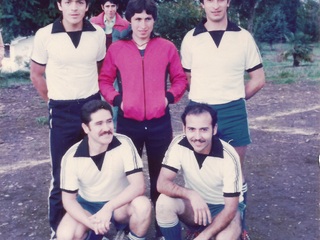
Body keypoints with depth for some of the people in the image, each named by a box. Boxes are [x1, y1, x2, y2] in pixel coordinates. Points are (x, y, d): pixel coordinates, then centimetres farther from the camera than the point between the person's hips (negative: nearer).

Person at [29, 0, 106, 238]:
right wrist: (54, 100, 4)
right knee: (62, 174, 6)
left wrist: (93, 97, 10)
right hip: (62, 112, -2)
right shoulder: (45, 35, -8)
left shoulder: (98, 34, -2)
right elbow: (36, 74, 4)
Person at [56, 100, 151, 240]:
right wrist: (90, 222, -28)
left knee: (143, 205, -33)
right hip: (88, 205, 1)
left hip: (120, 204, -1)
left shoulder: (124, 144, -21)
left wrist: (109, 207, -38)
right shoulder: (71, 157, -18)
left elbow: (139, 185, -26)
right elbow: (68, 199, -10)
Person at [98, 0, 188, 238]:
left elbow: (180, 79, 9)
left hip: (159, 123, 0)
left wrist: (170, 97, -7)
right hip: (128, 122, 1)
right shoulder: (116, 49, 1)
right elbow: (104, 80, 8)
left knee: (160, 174, 11)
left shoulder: (167, 48, 1)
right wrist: (117, 99, -6)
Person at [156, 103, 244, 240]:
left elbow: (231, 207, -22)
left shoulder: (228, 157, -26)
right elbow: (162, 184, -23)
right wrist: (191, 194, -40)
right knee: (164, 202, -28)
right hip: (194, 203, 2)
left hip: (223, 207, -2)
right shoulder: (179, 145, -19)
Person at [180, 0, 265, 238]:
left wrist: (232, 99, 6)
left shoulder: (244, 37, 1)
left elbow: (258, 78, 7)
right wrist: (204, 98, 6)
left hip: (233, 113, 0)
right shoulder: (191, 39, 3)